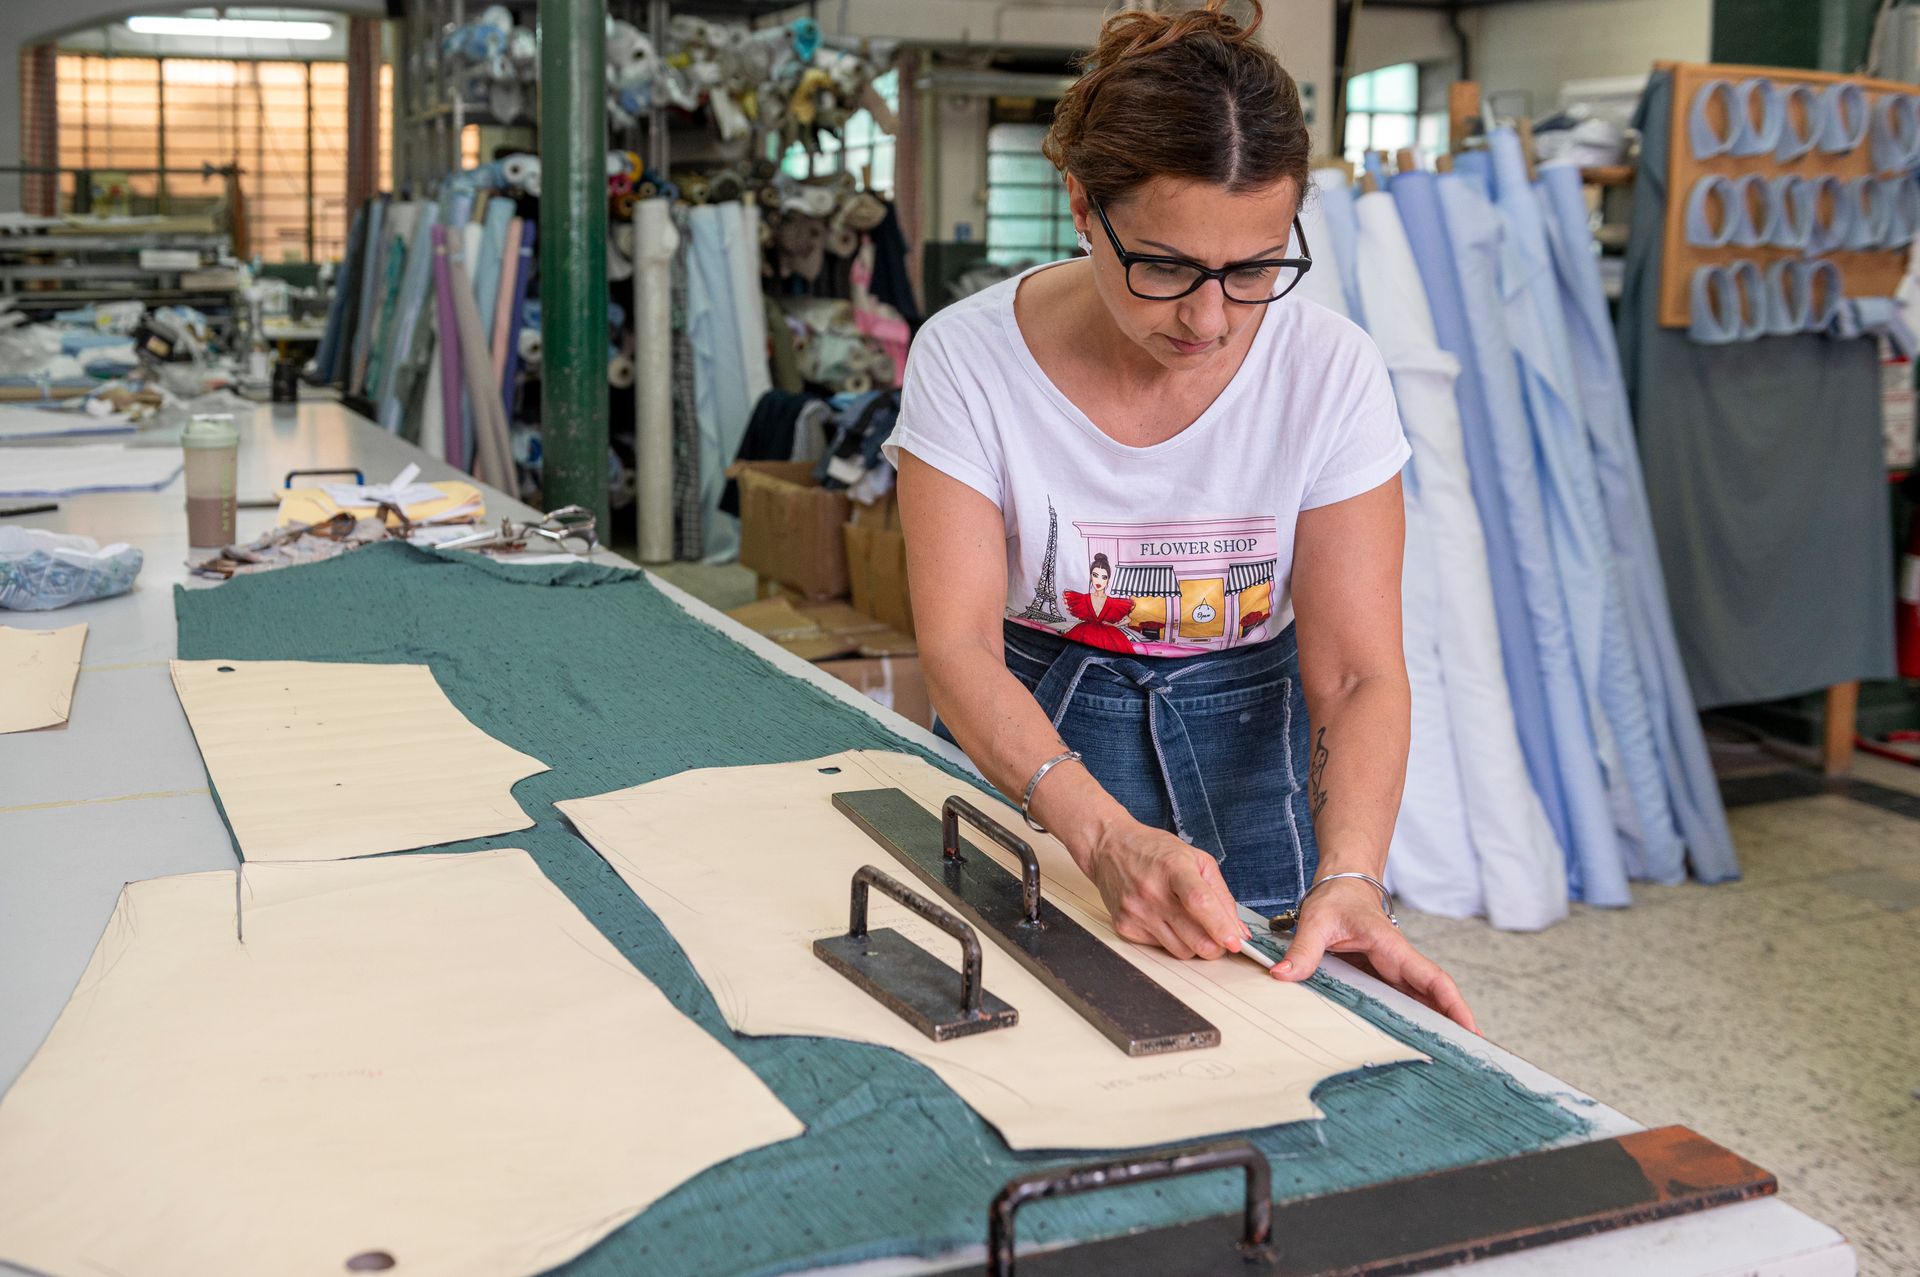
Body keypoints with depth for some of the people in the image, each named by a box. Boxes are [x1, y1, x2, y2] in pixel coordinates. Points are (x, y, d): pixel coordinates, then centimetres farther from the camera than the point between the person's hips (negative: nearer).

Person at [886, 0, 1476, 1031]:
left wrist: (1348, 875, -37)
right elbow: (958, 648, -24)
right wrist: (1105, 833, -41)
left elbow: (1357, 674, -18)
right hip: (1018, 745, 0)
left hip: (1252, 751, 1)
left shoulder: (1331, 374, -17)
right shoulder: (966, 358, -19)